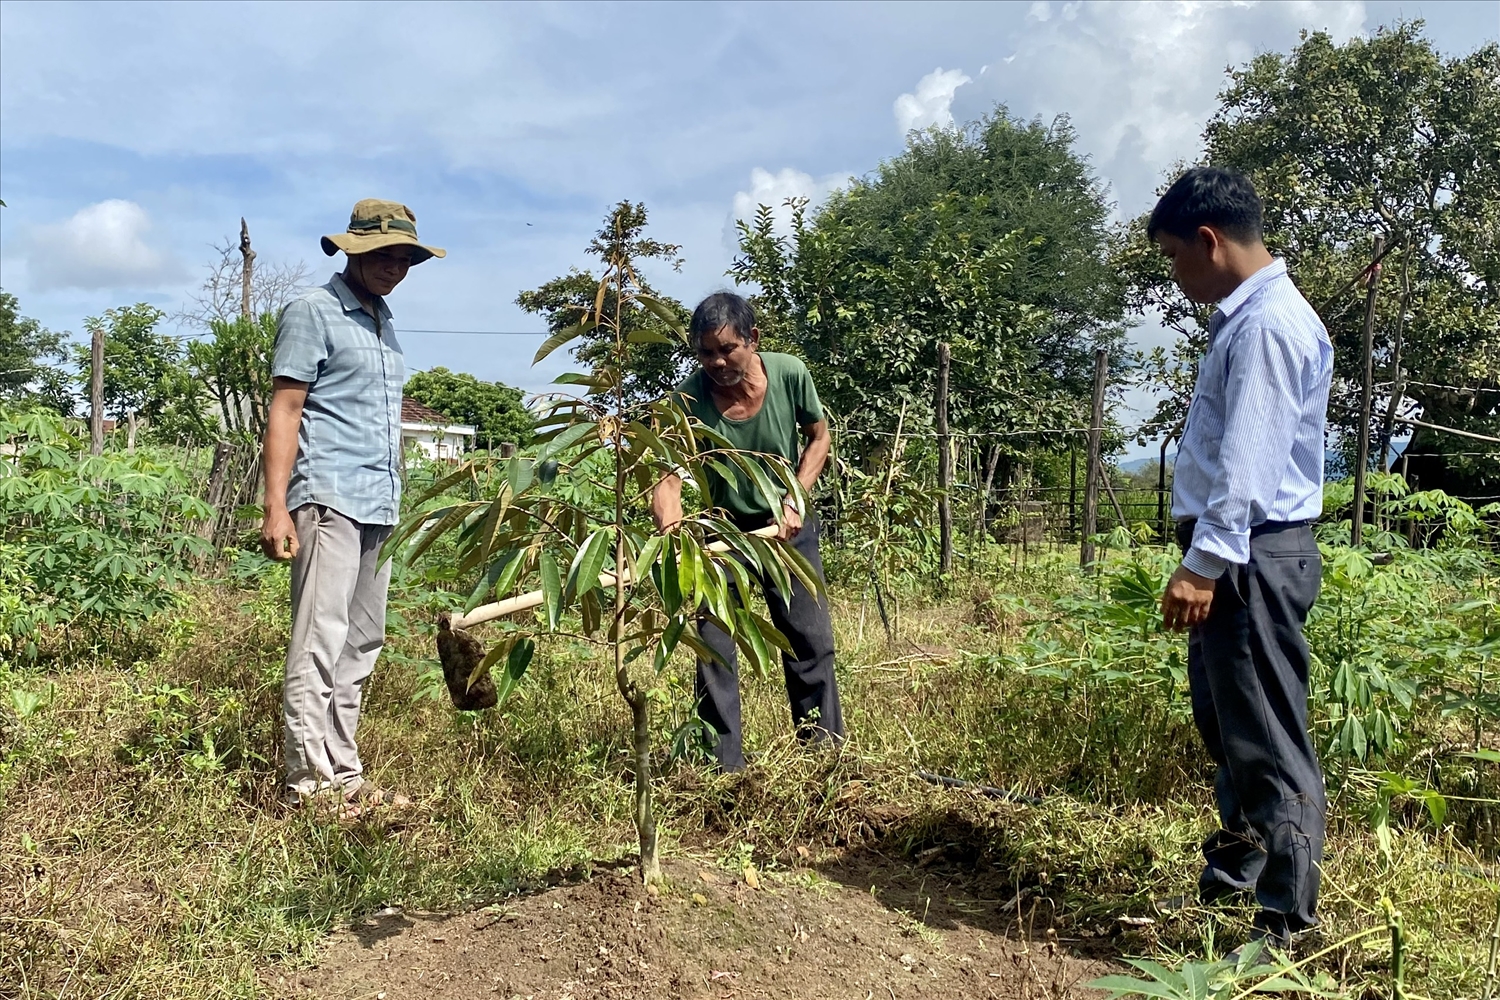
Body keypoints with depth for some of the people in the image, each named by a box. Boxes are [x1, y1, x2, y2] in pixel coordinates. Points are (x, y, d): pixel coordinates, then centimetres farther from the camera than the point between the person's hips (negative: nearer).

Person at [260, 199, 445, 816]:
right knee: (320, 640, -9)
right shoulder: (313, 313, -1)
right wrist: (276, 507, -15)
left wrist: (394, 500, 17)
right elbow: (284, 412, -7)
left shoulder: (383, 322, 21)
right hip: (329, 499, -8)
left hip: (379, 507, 8)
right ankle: (309, 782, -4)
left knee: (360, 645, 8)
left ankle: (344, 776, 15)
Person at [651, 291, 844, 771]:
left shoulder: (789, 374, -19)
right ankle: (723, 763, 10)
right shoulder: (690, 399, -24)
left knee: (811, 638, 6)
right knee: (713, 644, -3)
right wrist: (672, 533, -50)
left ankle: (825, 744, 23)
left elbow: (818, 437, -2)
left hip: (787, 523, 1)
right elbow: (666, 479, -30)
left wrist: (795, 500, -13)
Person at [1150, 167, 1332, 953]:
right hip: (1232, 552, 11)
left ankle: (1285, 930, 8)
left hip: (1252, 556, -11)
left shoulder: (1268, 324, -16)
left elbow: (1249, 461, -24)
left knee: (1269, 740, -3)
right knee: (1223, 718, 24)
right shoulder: (1245, 317, 15)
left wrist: (1205, 563, -26)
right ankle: (1239, 856, 45)